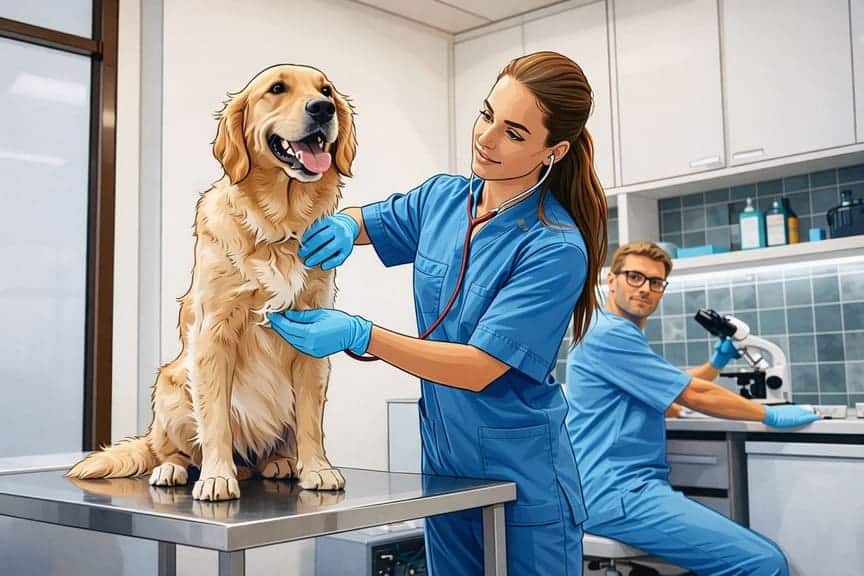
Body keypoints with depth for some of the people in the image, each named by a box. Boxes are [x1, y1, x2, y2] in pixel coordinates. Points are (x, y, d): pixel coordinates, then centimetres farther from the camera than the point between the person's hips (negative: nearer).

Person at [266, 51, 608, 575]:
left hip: (522, 474, -5)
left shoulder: (556, 248, -21)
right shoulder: (442, 198, -2)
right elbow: (361, 222, 13)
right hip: (444, 462, 6)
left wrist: (358, 335, -30)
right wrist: (340, 225, -12)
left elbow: (479, 367, -24)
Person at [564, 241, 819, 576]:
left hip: (624, 487, 11)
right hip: (618, 492, -11)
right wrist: (771, 415, 2)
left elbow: (666, 399, 32)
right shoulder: (609, 333, -11)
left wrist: (717, 363, 21)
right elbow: (694, 395, -9)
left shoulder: (617, 334, 23)